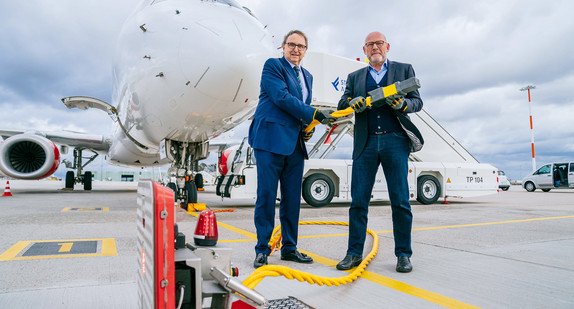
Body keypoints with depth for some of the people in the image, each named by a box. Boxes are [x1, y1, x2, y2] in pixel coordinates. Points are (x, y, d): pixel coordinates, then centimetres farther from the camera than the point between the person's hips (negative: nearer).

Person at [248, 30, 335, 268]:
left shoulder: (307, 76, 23)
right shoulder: (272, 66, 1)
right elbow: (282, 97, -13)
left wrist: (307, 129, 6)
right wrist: (314, 114, -15)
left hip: (295, 143, 7)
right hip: (271, 139, -7)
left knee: (292, 198, 8)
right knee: (266, 195, -4)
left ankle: (289, 248, 19)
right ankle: (262, 249, 7)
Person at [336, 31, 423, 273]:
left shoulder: (404, 69, 15)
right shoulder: (355, 77, 20)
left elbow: (417, 102, 10)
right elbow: (342, 104, 11)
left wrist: (403, 104, -13)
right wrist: (352, 102, -12)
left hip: (395, 141, -1)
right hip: (365, 144, 2)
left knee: (400, 202, 0)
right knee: (358, 201, 0)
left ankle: (403, 255, 11)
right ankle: (354, 253, 9)